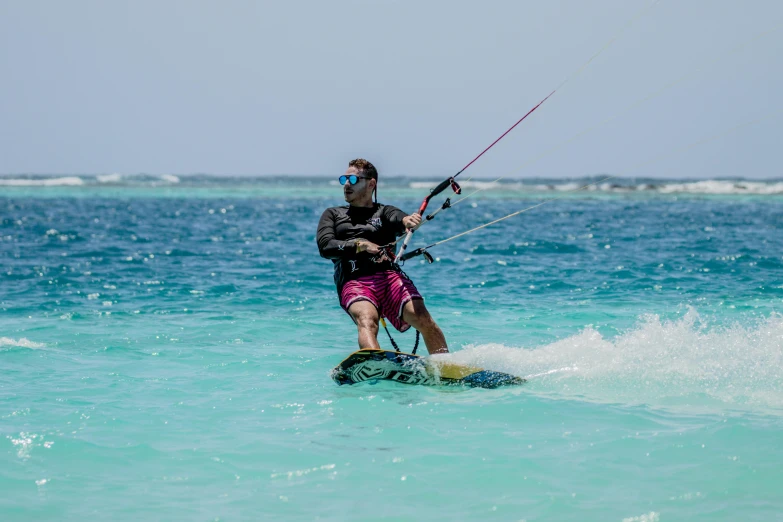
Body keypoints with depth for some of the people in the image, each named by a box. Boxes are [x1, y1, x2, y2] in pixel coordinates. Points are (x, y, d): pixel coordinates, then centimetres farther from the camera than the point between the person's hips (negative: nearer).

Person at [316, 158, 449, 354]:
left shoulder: (384, 212, 24)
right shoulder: (332, 215, 27)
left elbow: (399, 219, -1)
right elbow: (325, 246, 7)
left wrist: (407, 220, -28)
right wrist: (360, 245, -10)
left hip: (389, 275, 2)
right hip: (354, 281, -2)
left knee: (422, 317, -25)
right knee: (367, 319, -34)